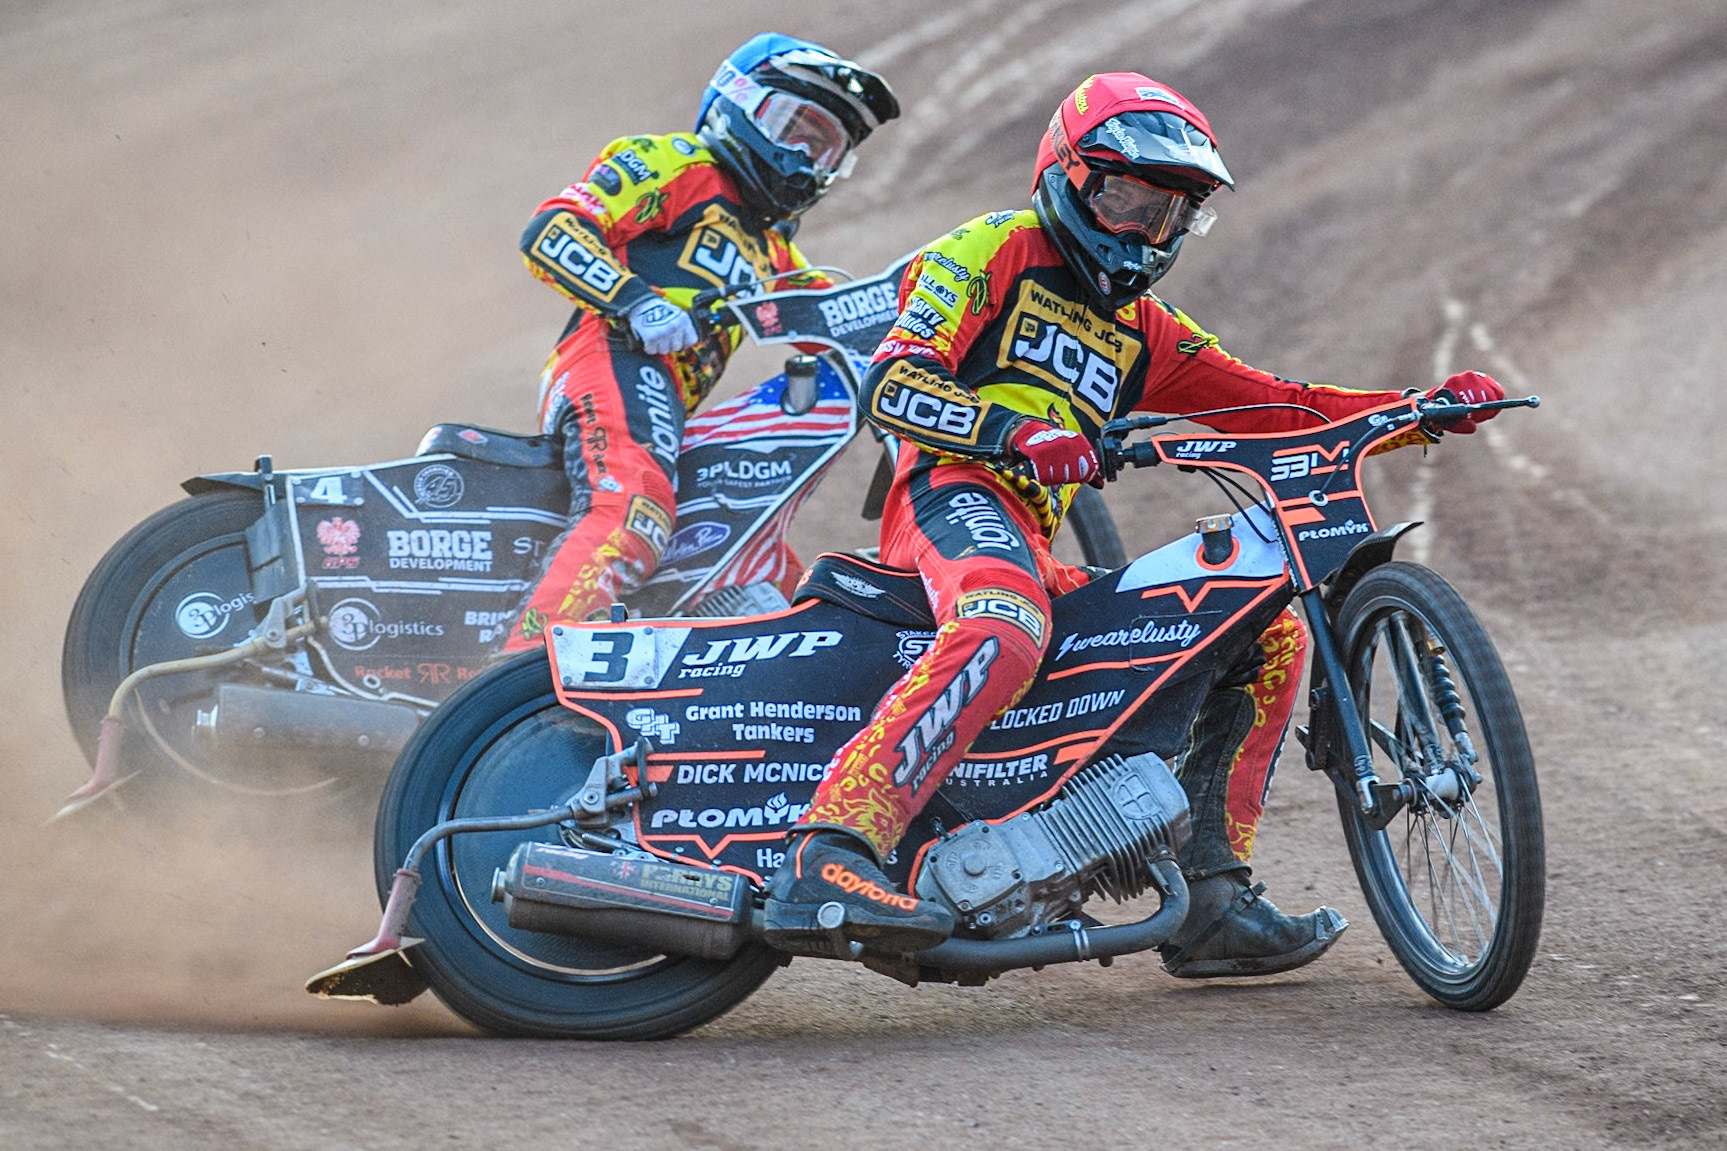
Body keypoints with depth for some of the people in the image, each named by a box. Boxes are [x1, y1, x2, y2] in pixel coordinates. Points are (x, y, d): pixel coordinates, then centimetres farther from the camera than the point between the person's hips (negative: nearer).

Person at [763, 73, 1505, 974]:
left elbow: (1274, 406, 23)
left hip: (1036, 549, 8)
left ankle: (1210, 901, 2)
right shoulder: (991, 254, 7)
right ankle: (826, 860, -55)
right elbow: (891, 385, -7)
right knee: (1005, 631, -41)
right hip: (954, 493, -8)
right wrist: (1019, 435, -23)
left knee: (1271, 635, 7)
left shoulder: (1143, 330, 30)